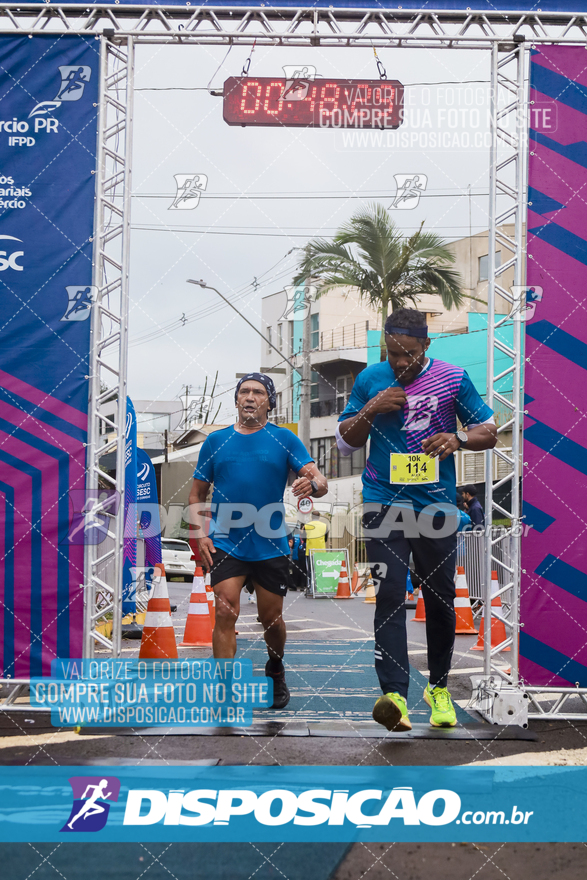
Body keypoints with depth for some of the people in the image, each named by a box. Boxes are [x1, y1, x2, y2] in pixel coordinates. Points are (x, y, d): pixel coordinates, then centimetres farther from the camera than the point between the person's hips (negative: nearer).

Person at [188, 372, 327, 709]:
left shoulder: (284, 439, 3)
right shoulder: (216, 441, 7)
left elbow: (321, 483, -7)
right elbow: (197, 494, 14)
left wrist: (312, 483, -31)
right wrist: (200, 534, -1)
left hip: (271, 546, 0)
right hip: (226, 543, 0)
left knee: (272, 618, 10)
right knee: (226, 613, -14)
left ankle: (276, 671, 40)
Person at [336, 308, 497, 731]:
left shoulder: (453, 378, -1)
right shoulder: (370, 379, 3)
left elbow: (489, 431, 4)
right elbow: (345, 440, 10)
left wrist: (458, 438, -17)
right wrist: (371, 410, -9)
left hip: (438, 504, 1)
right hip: (384, 503, 0)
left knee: (440, 598, 7)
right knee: (390, 595, -12)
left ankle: (439, 688, 25)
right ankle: (394, 695, -18)